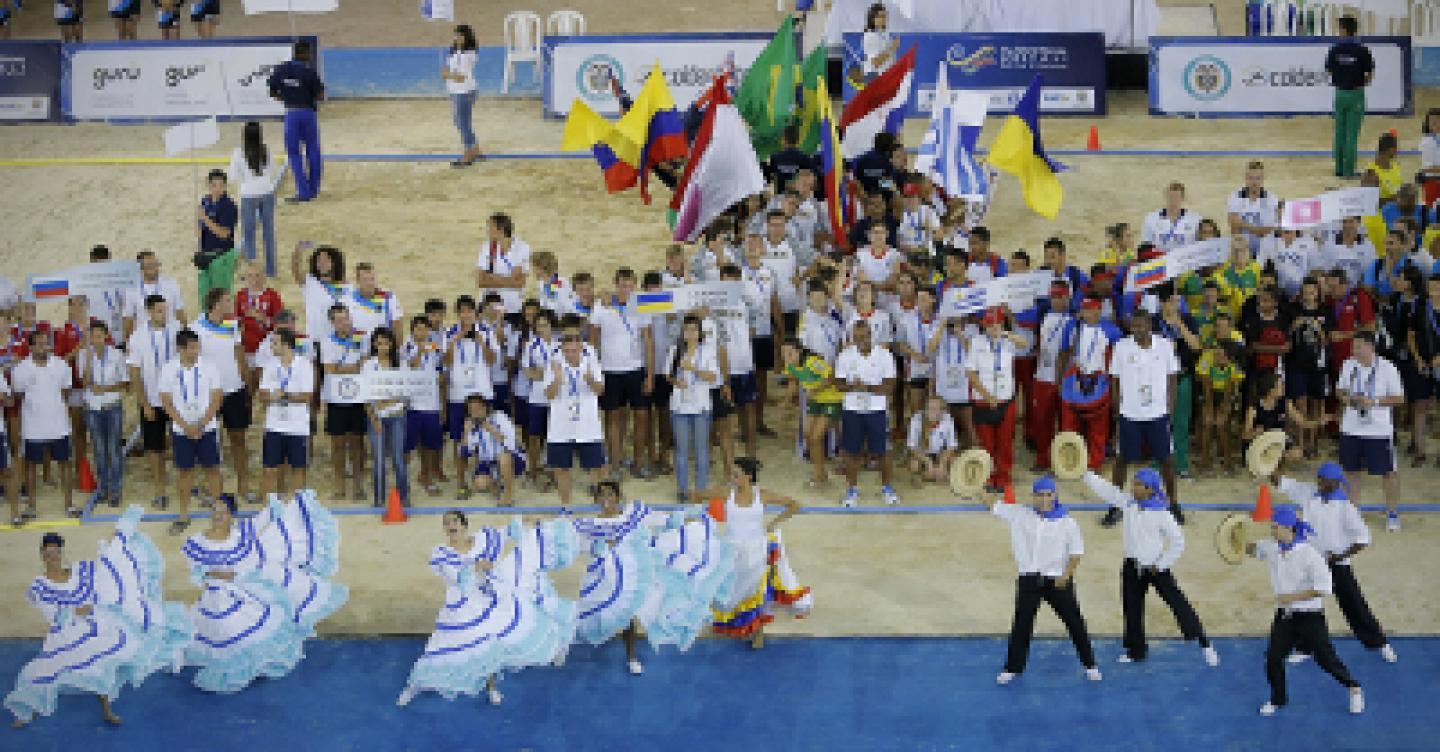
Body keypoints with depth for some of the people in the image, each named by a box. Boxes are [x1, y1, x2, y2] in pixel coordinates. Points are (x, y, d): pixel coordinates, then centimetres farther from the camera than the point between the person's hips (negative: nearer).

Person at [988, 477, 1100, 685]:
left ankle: (1090, 665, 19)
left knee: (1074, 621, 5)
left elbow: (1076, 552, -2)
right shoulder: (1019, 515, 1)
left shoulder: (1067, 522, -4)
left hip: (1057, 580, -1)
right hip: (1029, 579, 2)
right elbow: (993, 504, 3)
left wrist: (1066, 574, -15)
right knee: (1021, 625, 7)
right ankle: (1012, 668, 17)